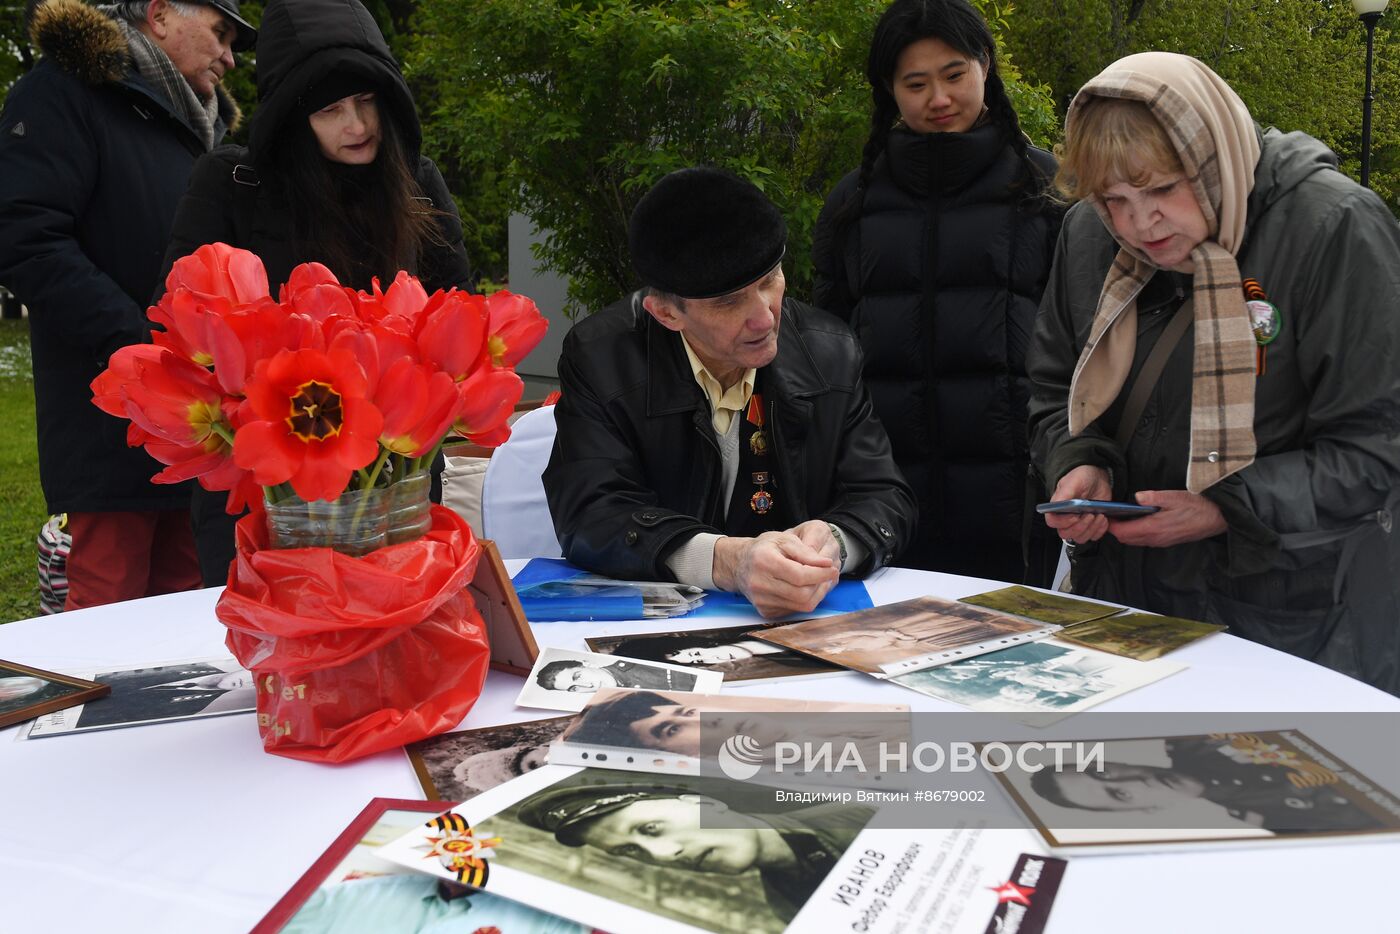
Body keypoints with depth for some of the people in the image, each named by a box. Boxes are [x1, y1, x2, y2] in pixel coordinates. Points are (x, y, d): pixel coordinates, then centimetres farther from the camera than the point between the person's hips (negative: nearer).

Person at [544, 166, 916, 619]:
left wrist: (833, 544, -25)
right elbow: (589, 516, -18)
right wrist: (727, 560, -35)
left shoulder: (830, 353, 0)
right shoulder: (599, 359, -9)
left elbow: (884, 499, 0)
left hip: (805, 624, 3)